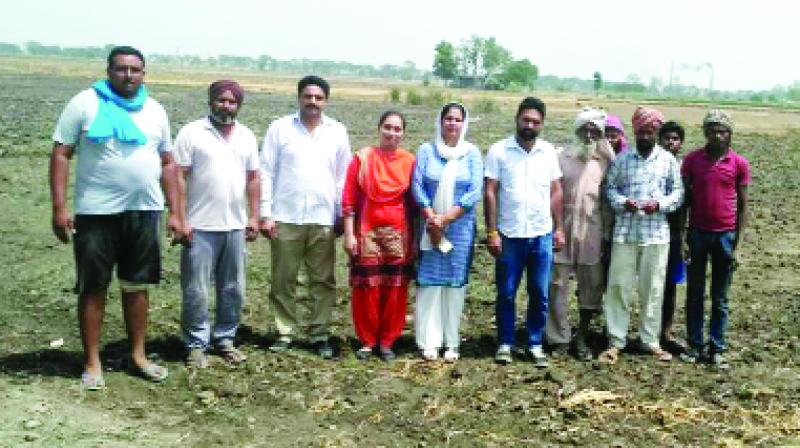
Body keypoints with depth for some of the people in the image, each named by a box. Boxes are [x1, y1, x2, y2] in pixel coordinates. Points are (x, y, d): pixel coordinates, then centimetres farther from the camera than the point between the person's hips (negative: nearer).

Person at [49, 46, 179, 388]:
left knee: (137, 285, 12)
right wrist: (59, 208, -13)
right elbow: (60, 155, -5)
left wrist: (175, 212, 7)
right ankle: (92, 363, 14)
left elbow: (168, 163, 13)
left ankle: (138, 355, 25)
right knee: (93, 287, 4)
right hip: (96, 212, -3)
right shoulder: (84, 104, -3)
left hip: (144, 211, 4)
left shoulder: (155, 111, 9)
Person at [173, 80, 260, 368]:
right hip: (200, 227, -4)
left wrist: (254, 217, 8)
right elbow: (179, 178, -6)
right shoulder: (191, 133, -3)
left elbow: (253, 179, 14)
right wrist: (181, 220, -12)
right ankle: (196, 345, 13)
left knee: (233, 290, 11)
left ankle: (225, 338, 25)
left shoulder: (247, 136, 11)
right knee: (196, 291, 1)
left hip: (236, 226, 5)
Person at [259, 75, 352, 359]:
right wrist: (266, 214, -5)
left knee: (323, 281, 6)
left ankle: (320, 334, 15)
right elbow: (266, 173, 0)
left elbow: (343, 177, 8)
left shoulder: (337, 132, 6)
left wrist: (341, 215, 4)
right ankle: (285, 333, 17)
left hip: (323, 219, 1)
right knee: (283, 280, 6)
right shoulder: (280, 128, 2)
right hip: (285, 218, -1)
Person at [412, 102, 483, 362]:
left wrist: (445, 218, -12)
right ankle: (429, 342, 6)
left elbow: (475, 192, -6)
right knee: (430, 282, 0)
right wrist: (431, 219, -12)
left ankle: (452, 343, 10)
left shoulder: (472, 153, 2)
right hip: (431, 227, 0)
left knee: (455, 282, 3)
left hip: (460, 228, 0)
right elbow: (417, 187, -2)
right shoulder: (426, 150, 3)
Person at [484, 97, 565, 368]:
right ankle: (505, 343, 19)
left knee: (539, 294, 8)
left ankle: (535, 344, 20)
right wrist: (491, 232, -10)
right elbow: (490, 193, -5)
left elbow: (556, 191, 9)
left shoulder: (549, 151, 5)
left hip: (542, 235, 2)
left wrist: (559, 229, 4)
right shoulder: (499, 150, -4)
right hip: (510, 235, -2)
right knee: (506, 294, 6)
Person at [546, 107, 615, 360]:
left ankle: (581, 337, 21)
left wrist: (607, 234, 4)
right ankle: (559, 338, 13)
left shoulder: (605, 161, 6)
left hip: (592, 235, 2)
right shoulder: (561, 156, 1)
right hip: (561, 230, -1)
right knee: (558, 285, 2)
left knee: (592, 287, 7)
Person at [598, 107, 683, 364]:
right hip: (624, 232, 0)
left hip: (656, 234, 0)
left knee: (653, 289, 6)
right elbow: (610, 187, 7)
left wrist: (660, 204, -12)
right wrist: (622, 202, -13)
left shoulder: (668, 160, 6)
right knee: (618, 286, 1)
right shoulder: (621, 159, 5)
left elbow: (678, 192, 6)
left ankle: (650, 341, 18)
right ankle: (616, 341, 10)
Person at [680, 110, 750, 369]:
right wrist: (680, 238, -2)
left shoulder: (739, 164, -1)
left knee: (720, 298, 7)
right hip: (696, 234, 1)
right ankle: (694, 345, 17)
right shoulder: (692, 160, 0)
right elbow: (684, 199, 3)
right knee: (694, 294, 8)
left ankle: (717, 349, 15)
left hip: (725, 236, 0)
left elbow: (742, 206, 2)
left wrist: (737, 245, -3)